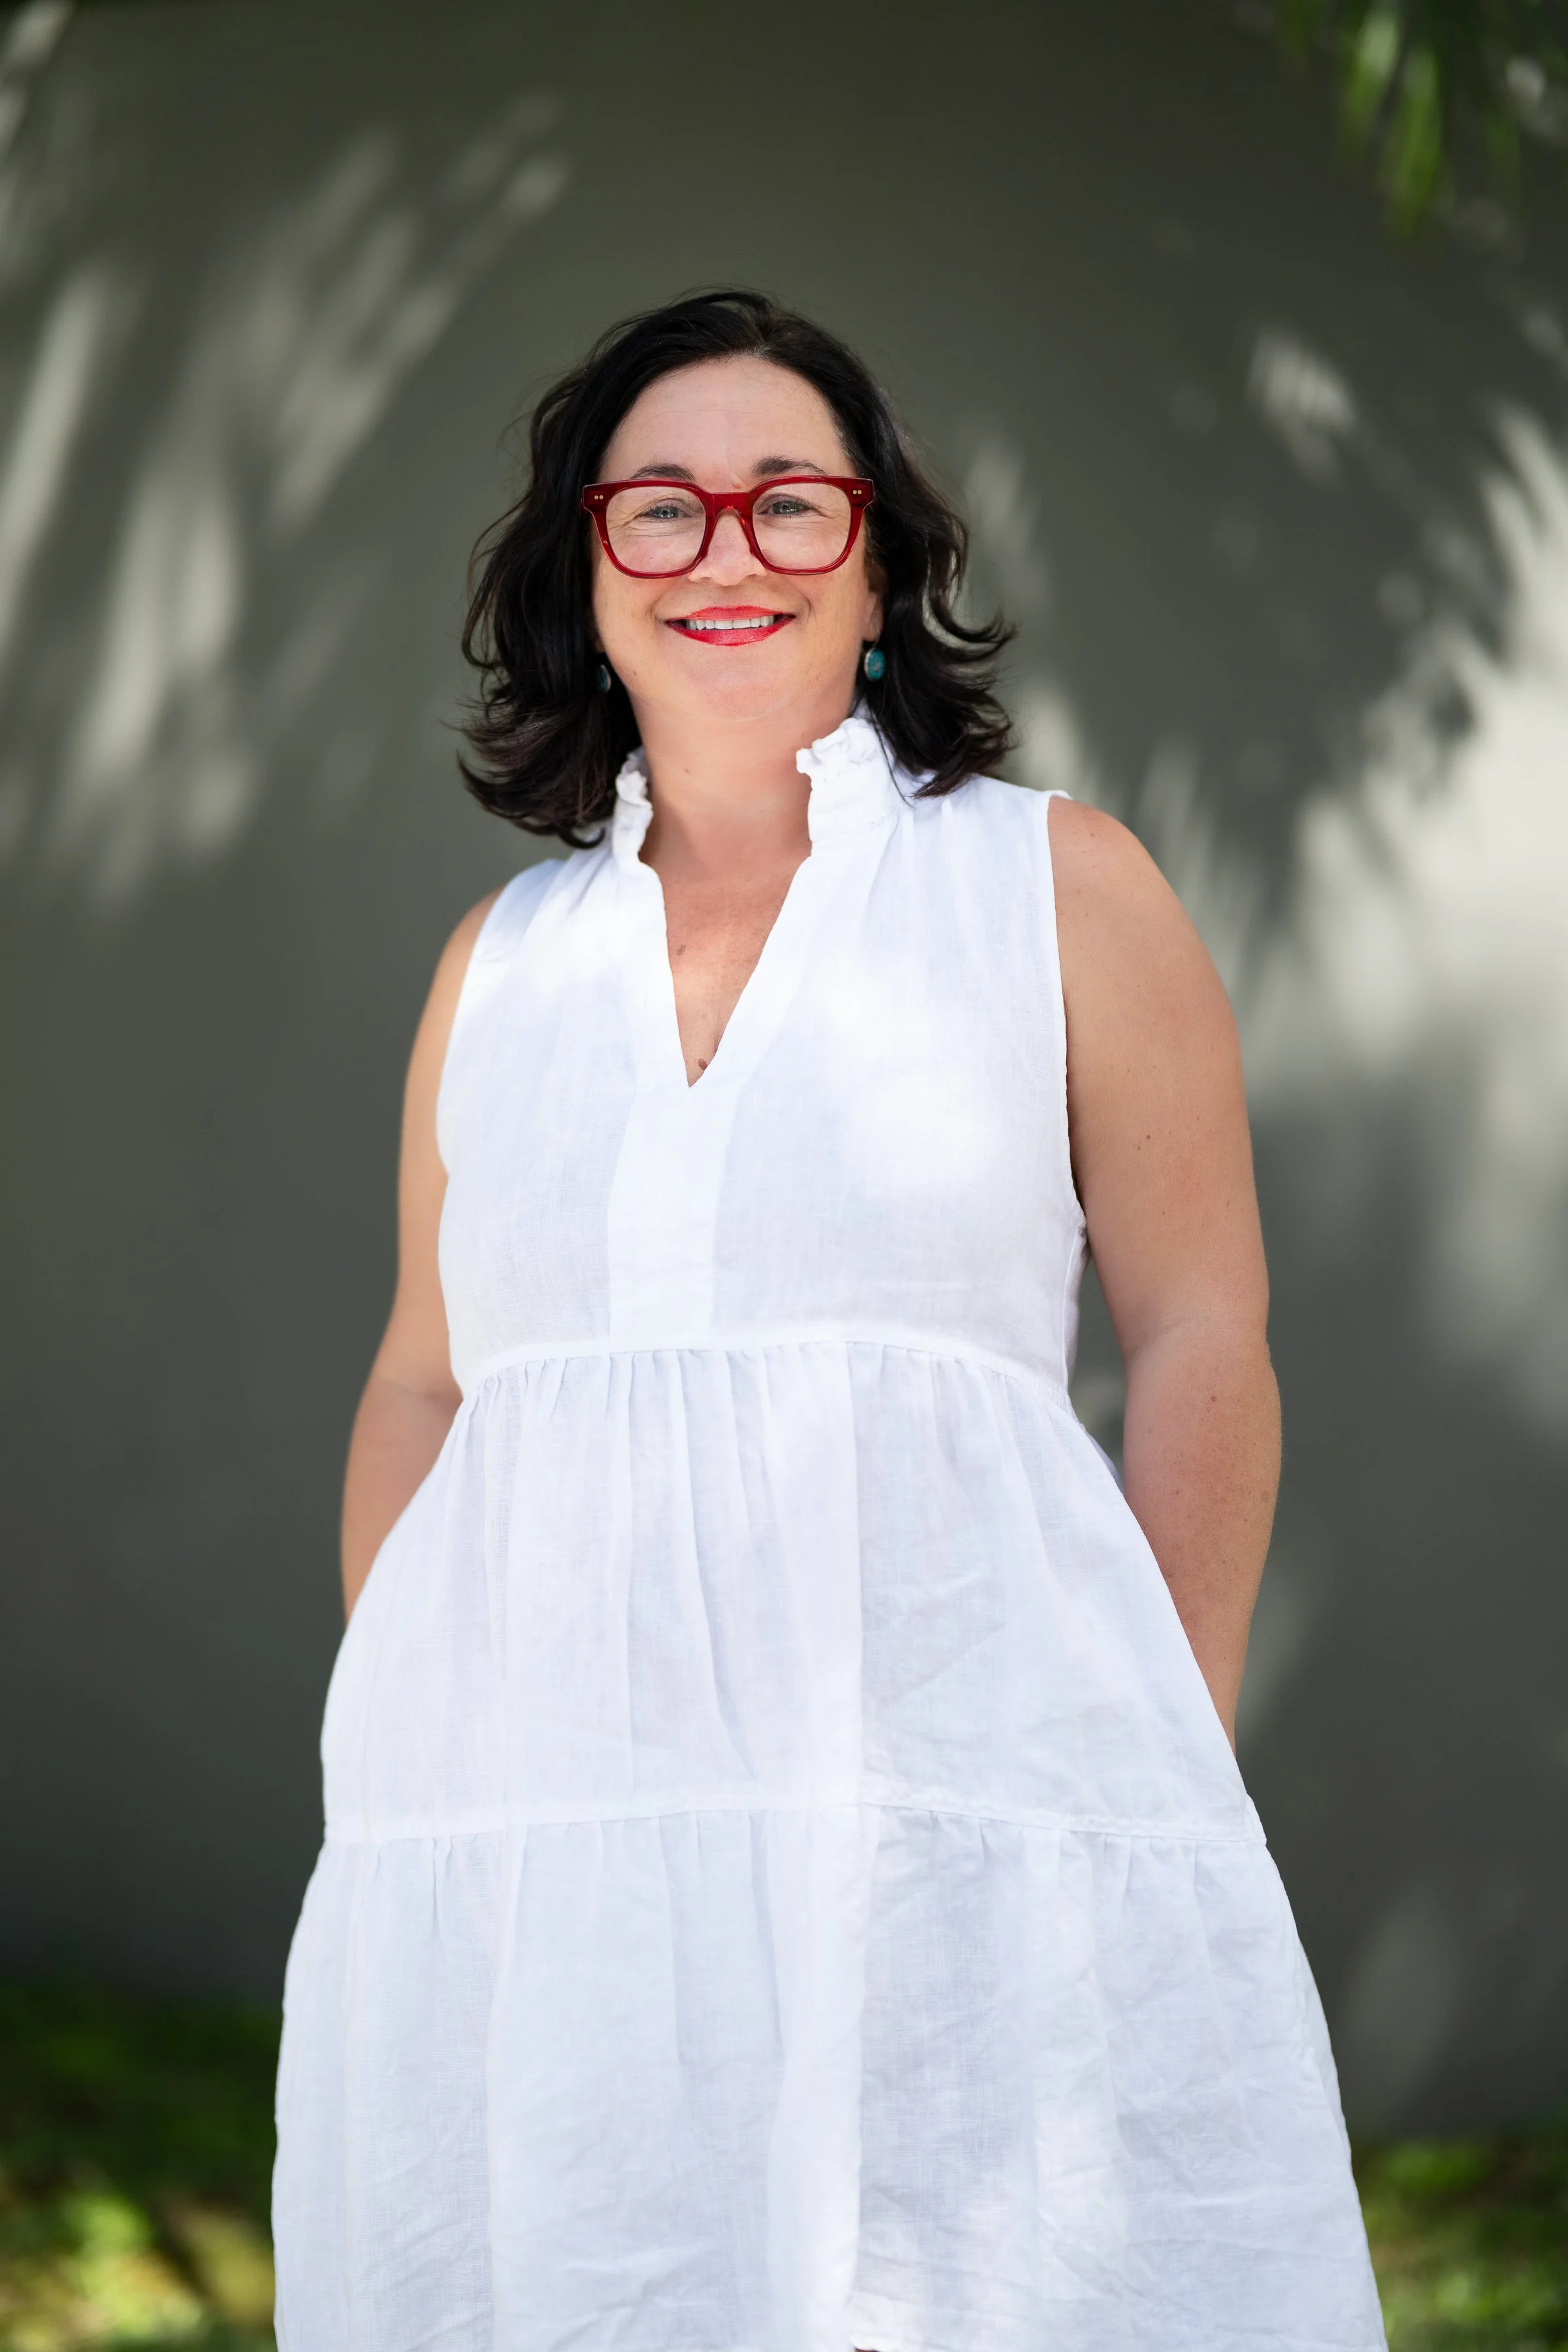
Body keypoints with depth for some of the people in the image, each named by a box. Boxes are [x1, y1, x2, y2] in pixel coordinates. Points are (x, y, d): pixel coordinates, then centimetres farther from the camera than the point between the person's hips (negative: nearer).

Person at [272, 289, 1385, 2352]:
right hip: (521, 1843, 3)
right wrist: (395, 1766, 8)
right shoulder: (505, 957, 15)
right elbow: (422, 1386, 18)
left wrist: (1167, 1785, -2)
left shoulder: (1054, 887, 7)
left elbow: (1200, 1345, 4)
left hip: (952, 1806, -2)